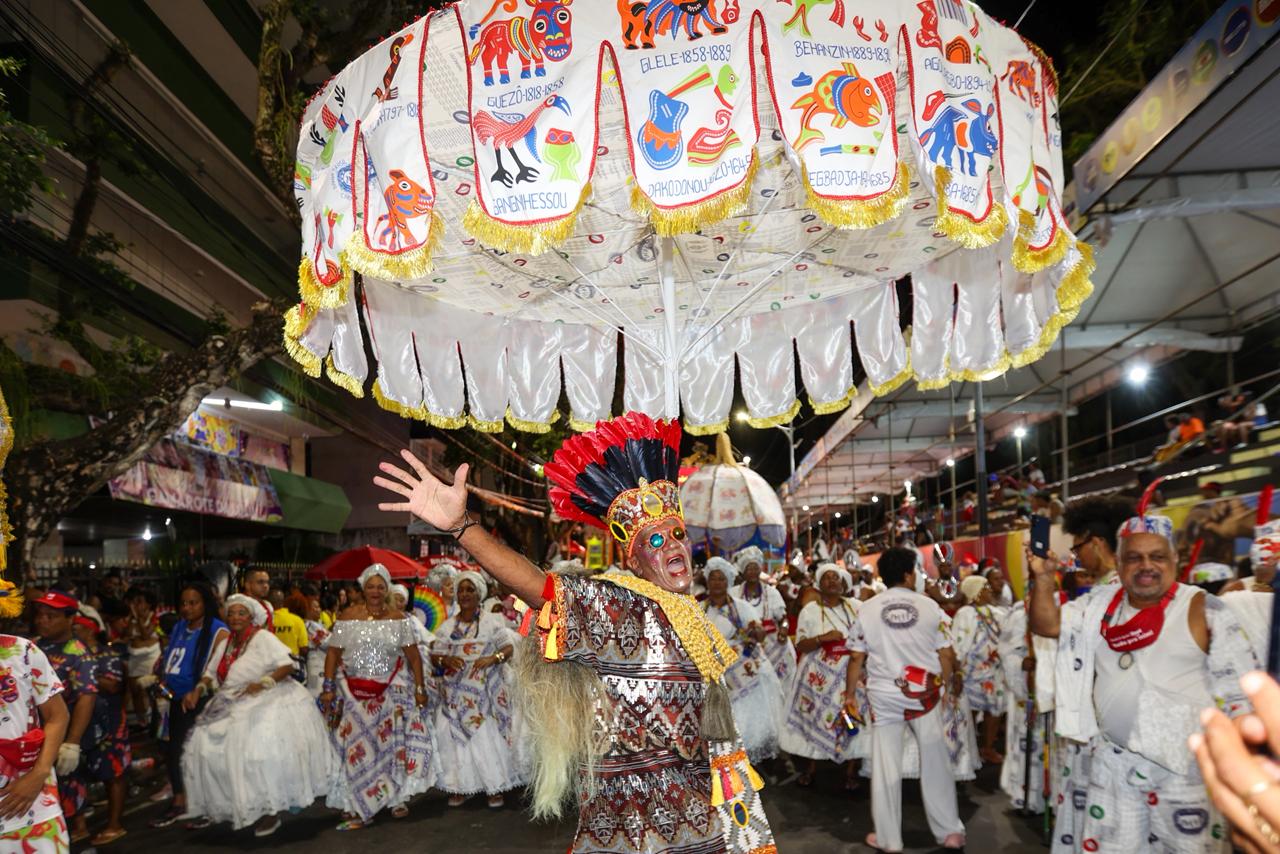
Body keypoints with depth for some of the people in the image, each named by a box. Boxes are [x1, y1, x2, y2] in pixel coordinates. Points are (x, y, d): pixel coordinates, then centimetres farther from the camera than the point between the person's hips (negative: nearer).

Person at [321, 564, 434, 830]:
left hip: (391, 690, 0)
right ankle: (356, 805, 11)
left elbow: (413, 655, 0)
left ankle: (398, 797, 18)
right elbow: (333, 653, 0)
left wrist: (420, 687, -3)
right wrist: (328, 687, -5)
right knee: (356, 746, 0)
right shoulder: (347, 617, 0)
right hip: (354, 692, 0)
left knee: (392, 741, 1)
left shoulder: (398, 618, 1)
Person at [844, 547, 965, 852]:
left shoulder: (867, 609, -4)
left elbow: (857, 658, -1)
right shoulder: (929, 606, -4)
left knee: (886, 767, 7)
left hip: (884, 695, 0)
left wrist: (850, 693, 10)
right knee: (935, 762, 13)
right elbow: (946, 654, 0)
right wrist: (948, 685, 15)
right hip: (925, 693, 1)